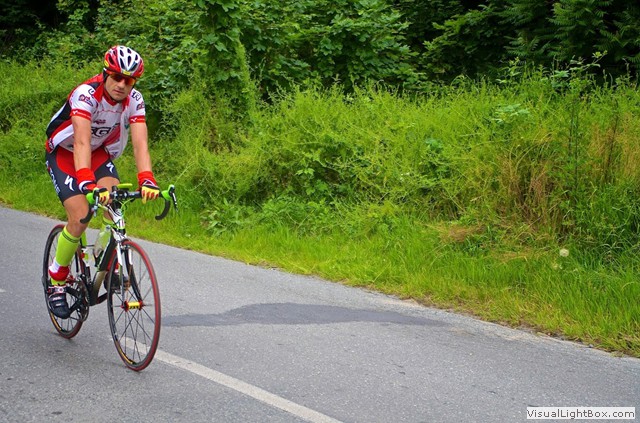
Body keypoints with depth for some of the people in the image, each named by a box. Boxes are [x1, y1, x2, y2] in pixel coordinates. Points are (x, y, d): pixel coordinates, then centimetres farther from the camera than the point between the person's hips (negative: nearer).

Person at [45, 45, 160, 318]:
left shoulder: (134, 100, -18)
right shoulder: (86, 94, -32)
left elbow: (140, 143, -27)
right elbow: (81, 142, -43)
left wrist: (147, 180, -44)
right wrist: (87, 182, -57)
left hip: (100, 153, 4)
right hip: (64, 154, -4)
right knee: (80, 218, -19)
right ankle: (56, 281, 1)